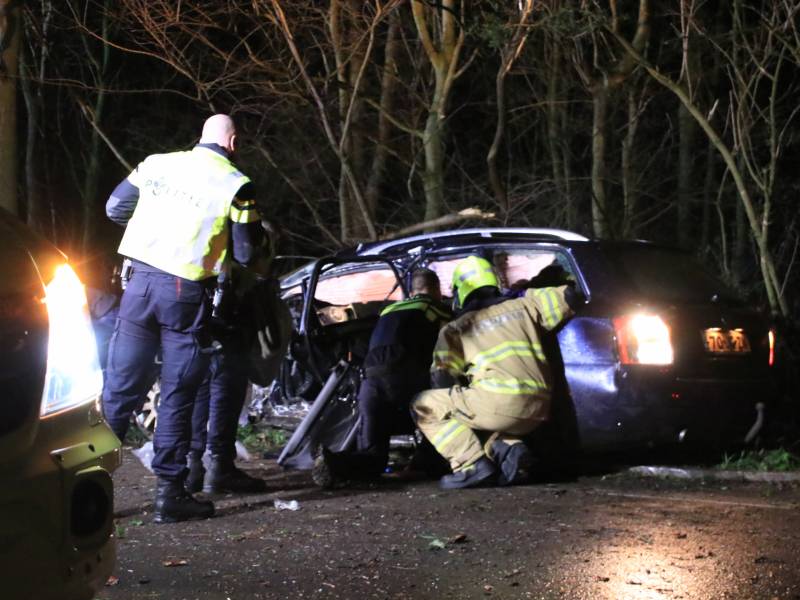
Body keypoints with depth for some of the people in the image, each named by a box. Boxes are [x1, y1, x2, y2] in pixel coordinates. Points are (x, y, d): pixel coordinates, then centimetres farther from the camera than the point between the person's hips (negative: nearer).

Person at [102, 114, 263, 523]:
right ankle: (169, 494, 6)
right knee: (177, 396, 4)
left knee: (120, 386, 9)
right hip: (186, 292, -4)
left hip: (140, 280, 4)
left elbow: (115, 208, 14)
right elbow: (246, 254, -2)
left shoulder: (156, 164, 9)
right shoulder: (236, 185, -3)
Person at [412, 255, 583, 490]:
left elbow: (441, 379, 4)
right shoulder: (523, 305, 20)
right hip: (539, 410, 5)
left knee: (424, 406, 11)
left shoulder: (456, 328, 12)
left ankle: (473, 464, -6)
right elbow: (568, 297, 15)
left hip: (500, 402, -5)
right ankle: (509, 447, 2)